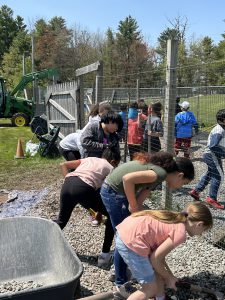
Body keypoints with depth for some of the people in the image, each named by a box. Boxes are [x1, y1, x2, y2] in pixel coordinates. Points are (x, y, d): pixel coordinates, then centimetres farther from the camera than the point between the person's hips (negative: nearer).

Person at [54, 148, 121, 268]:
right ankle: (105, 255, 16)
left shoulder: (89, 159, 33)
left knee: (61, 220, 29)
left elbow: (63, 165, 27)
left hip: (67, 184, 5)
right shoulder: (110, 168, 22)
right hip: (84, 188, -5)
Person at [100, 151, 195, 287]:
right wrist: (134, 207, -20)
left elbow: (138, 201, 2)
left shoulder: (157, 171, 7)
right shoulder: (161, 173, -21)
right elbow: (128, 178, -32)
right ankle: (121, 283, 19)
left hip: (117, 191, 9)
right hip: (114, 193, -9)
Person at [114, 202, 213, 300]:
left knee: (159, 270, 24)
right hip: (131, 242, -9)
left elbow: (158, 252, 20)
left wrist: (169, 275, 25)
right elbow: (155, 258, -6)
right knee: (151, 288, 8)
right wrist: (169, 277, 10)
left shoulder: (176, 219, 15)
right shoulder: (180, 233, -10)